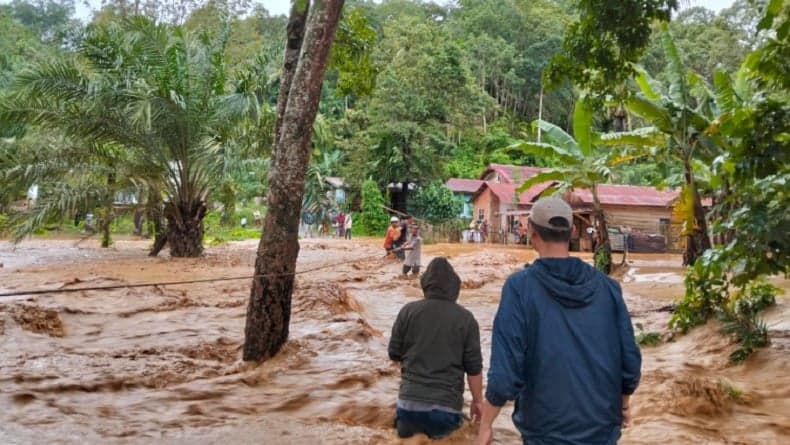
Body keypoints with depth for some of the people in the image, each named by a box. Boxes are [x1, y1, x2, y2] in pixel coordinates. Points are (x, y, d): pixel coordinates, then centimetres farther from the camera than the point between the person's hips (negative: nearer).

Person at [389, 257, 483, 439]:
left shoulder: (408, 311, -4)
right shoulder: (465, 318, -5)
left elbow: (394, 353, 4)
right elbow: (474, 367, -1)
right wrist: (477, 401, 13)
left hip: (410, 401, 1)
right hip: (447, 404, -1)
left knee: (408, 425, 27)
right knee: (442, 431, 25)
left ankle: (407, 425, -3)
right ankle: (436, 431, -4)